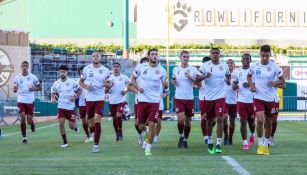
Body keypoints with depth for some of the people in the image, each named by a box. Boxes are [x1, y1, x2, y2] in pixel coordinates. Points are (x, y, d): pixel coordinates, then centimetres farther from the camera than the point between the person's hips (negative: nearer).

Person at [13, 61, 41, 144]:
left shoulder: (33, 77, -2)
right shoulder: (17, 78, 2)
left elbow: (39, 87, 5)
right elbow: (14, 90, 9)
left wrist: (33, 89, -16)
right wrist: (15, 89, -16)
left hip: (30, 101, 0)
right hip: (21, 101, 0)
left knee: (29, 121, 1)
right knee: (22, 119, -11)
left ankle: (32, 124, 40)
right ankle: (24, 137, 0)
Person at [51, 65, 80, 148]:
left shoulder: (72, 82, -6)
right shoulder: (56, 83, 0)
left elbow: (79, 90, 3)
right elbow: (53, 93, 14)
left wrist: (75, 97, -15)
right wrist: (53, 98, -8)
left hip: (70, 107, -2)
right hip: (61, 107, 2)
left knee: (71, 126, 1)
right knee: (61, 124, -10)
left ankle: (75, 127, 40)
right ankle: (65, 142, 3)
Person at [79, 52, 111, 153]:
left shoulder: (105, 71, 2)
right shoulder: (86, 69, 3)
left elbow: (109, 84, 10)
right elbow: (81, 82, 12)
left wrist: (107, 84, -13)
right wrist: (86, 87, -8)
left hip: (100, 98, -2)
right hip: (89, 98, 2)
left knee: (97, 121, -15)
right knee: (91, 124, 8)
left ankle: (96, 144, -8)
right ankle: (92, 133, 43)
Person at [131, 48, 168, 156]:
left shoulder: (161, 70, 0)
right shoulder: (141, 67, -1)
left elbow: (165, 87, 6)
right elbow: (133, 79, 12)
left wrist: (166, 85, -18)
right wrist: (138, 87, -6)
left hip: (154, 101, -1)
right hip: (142, 100, 1)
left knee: (152, 125, -11)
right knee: (141, 126, 7)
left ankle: (148, 148, 2)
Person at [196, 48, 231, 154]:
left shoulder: (224, 67, 3)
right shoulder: (205, 66, -1)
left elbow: (228, 75, 23)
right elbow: (197, 79, -2)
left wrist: (228, 80, 0)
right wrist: (205, 77, -21)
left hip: (220, 96, 0)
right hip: (208, 97, 0)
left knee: (219, 119, -13)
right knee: (210, 121, 11)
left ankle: (218, 144, -12)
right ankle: (210, 141, 30)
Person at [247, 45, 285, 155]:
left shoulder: (274, 67, -6)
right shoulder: (255, 66, -2)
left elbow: (282, 80, 1)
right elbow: (249, 76, 17)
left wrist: (275, 83, -20)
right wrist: (251, 85, -1)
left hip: (270, 99, 1)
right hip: (258, 97, -1)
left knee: (268, 123, 10)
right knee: (260, 120, -18)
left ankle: (266, 145, 28)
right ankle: (260, 143, 1)